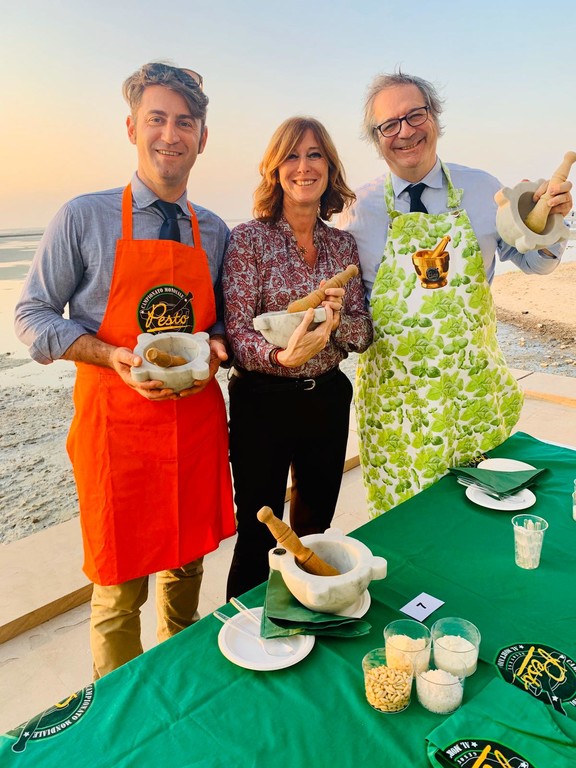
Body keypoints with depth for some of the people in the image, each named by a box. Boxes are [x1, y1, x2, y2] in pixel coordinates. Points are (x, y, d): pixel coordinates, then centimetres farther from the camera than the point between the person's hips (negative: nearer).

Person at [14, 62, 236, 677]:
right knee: (120, 588, 5)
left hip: (196, 418, 4)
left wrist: (215, 345, -6)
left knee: (186, 569, 17)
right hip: (117, 420, -3)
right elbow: (33, 316, -1)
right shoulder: (84, 218, -3)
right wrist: (112, 357, -16)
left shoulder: (214, 231, 9)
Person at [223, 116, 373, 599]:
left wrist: (335, 322, -19)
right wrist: (282, 356, -34)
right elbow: (236, 332, -15)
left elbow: (364, 333, 3)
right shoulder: (249, 239, -8)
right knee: (258, 539, 7)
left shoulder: (343, 245, 5)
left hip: (328, 399, 5)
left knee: (315, 531, 20)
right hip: (262, 401, -4)